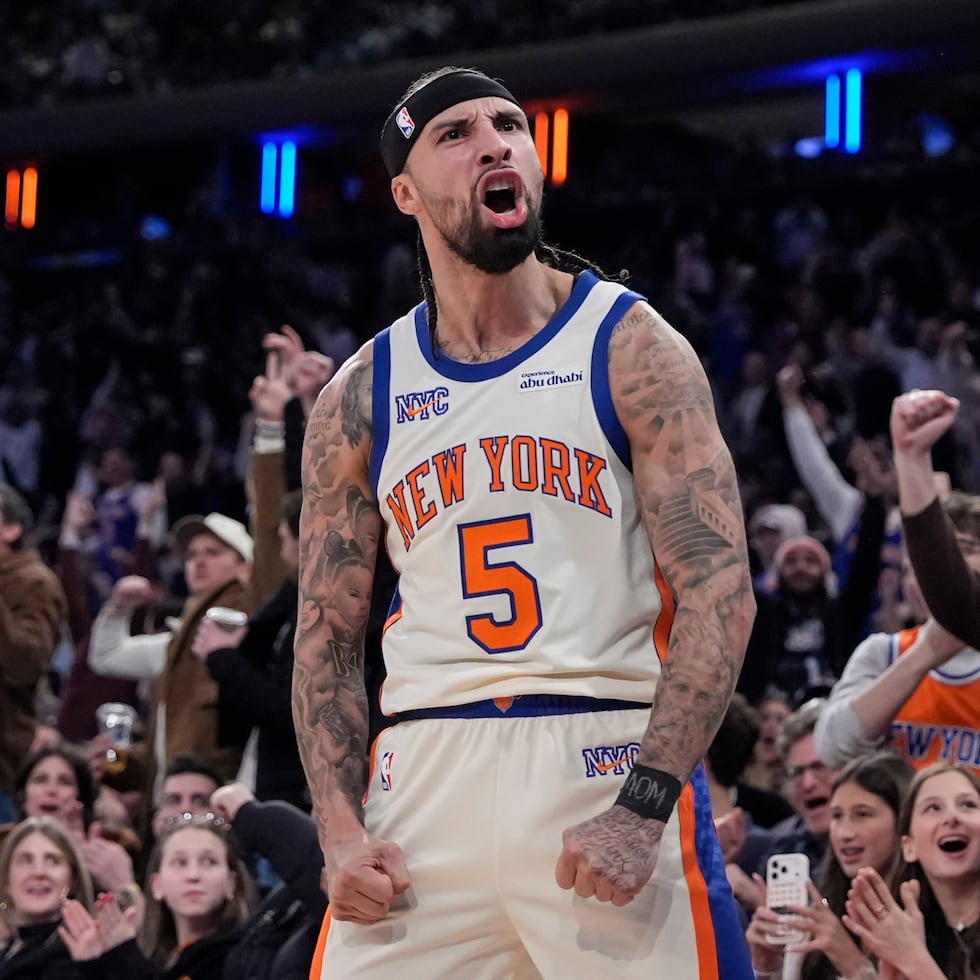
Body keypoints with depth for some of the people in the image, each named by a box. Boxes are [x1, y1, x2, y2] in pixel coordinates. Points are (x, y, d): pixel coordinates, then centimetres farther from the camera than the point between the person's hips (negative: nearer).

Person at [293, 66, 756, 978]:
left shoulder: (632, 348, 0)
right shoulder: (360, 397, 10)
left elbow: (718, 589, -7)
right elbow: (327, 632, 12)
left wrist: (643, 805, -16)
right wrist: (340, 831, -2)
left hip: (609, 764, -3)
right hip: (426, 776, 3)